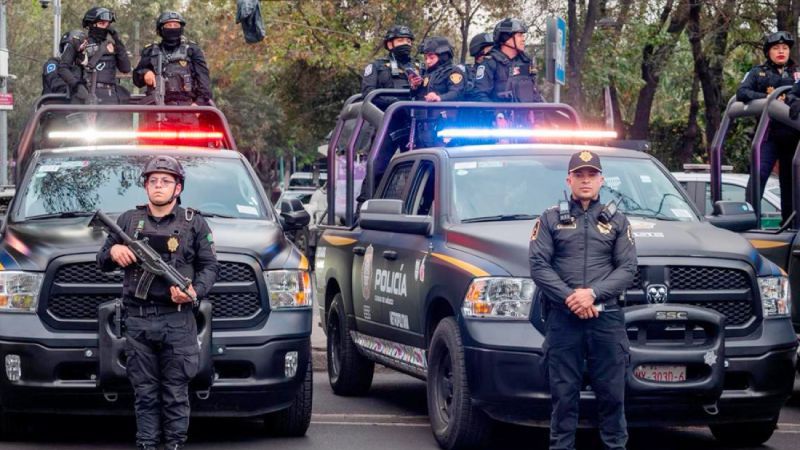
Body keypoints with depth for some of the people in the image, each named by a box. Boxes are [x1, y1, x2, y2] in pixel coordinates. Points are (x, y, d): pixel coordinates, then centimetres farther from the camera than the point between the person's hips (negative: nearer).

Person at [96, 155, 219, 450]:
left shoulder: (194, 224, 8)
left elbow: (209, 267, 8)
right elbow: (102, 262, 20)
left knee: (176, 393, 0)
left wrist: (195, 291, -11)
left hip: (177, 321, -2)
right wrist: (113, 252, -4)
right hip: (137, 320, 2)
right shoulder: (128, 221, 13)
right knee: (144, 393, 4)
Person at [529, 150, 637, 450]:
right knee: (563, 393, 0)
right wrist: (569, 297, -12)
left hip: (607, 319, 1)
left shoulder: (617, 222, 14)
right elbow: (538, 265, 1)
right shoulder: (550, 219, 11)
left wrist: (593, 293, -12)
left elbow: (627, 268, 4)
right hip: (562, 320, -1)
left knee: (612, 392, 0)